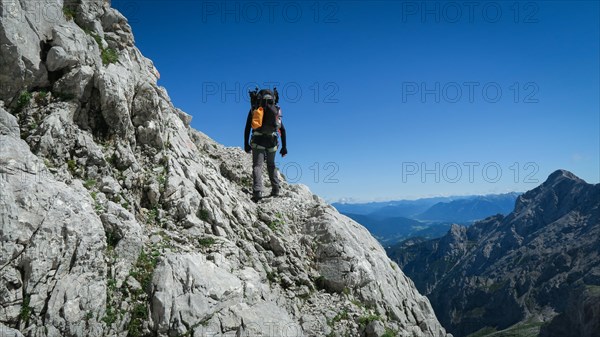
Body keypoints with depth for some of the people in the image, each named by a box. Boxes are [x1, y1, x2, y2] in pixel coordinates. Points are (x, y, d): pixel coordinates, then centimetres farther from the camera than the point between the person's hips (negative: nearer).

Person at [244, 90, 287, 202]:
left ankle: (257, 191, -21)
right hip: (272, 142, 3)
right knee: (271, 165, 20)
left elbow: (247, 128, 2)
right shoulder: (277, 110, 15)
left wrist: (246, 144, 5)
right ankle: (276, 189, 20)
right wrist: (284, 146, 12)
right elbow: (283, 130, 11)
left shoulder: (254, 109, 9)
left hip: (258, 141, -3)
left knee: (257, 166, -4)